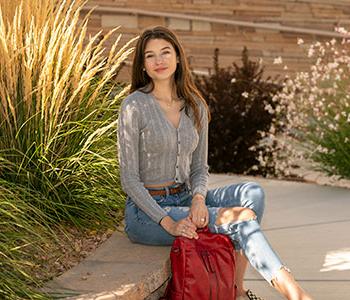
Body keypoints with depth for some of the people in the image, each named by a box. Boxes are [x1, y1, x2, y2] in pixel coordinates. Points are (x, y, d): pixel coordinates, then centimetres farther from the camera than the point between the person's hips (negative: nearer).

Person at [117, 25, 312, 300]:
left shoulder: (195, 107, 7)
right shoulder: (135, 107, -10)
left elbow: (199, 168, 12)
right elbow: (129, 178, -12)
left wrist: (198, 198, -12)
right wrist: (168, 223, -22)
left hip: (184, 200, 6)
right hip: (146, 211, -6)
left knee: (253, 193, -20)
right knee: (240, 219, -24)